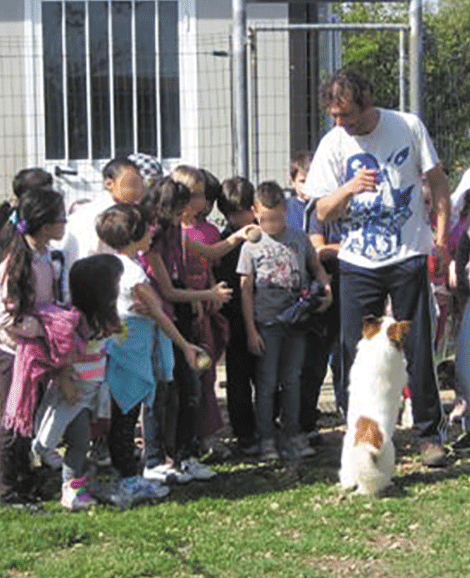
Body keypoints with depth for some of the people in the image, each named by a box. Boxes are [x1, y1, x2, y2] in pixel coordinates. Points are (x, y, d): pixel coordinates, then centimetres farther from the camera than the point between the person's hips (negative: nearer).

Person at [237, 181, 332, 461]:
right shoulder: (252, 246, -1)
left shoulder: (300, 239, 5)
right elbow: (246, 290, -2)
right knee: (267, 382, 1)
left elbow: (317, 268, 19)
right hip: (266, 322, -2)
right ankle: (267, 439, 8)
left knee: (292, 380, 9)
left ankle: (292, 436, 17)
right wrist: (251, 330, -6)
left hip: (297, 320, 2)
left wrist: (327, 290, -2)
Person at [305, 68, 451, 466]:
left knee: (418, 349, 1)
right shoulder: (333, 145, -1)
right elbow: (323, 212, -2)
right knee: (357, 355, 1)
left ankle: (430, 433, 14)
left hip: (408, 257, -1)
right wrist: (349, 188, -23)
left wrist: (441, 240, -1)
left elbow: (438, 182, 6)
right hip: (358, 264, 1)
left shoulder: (407, 127, -2)